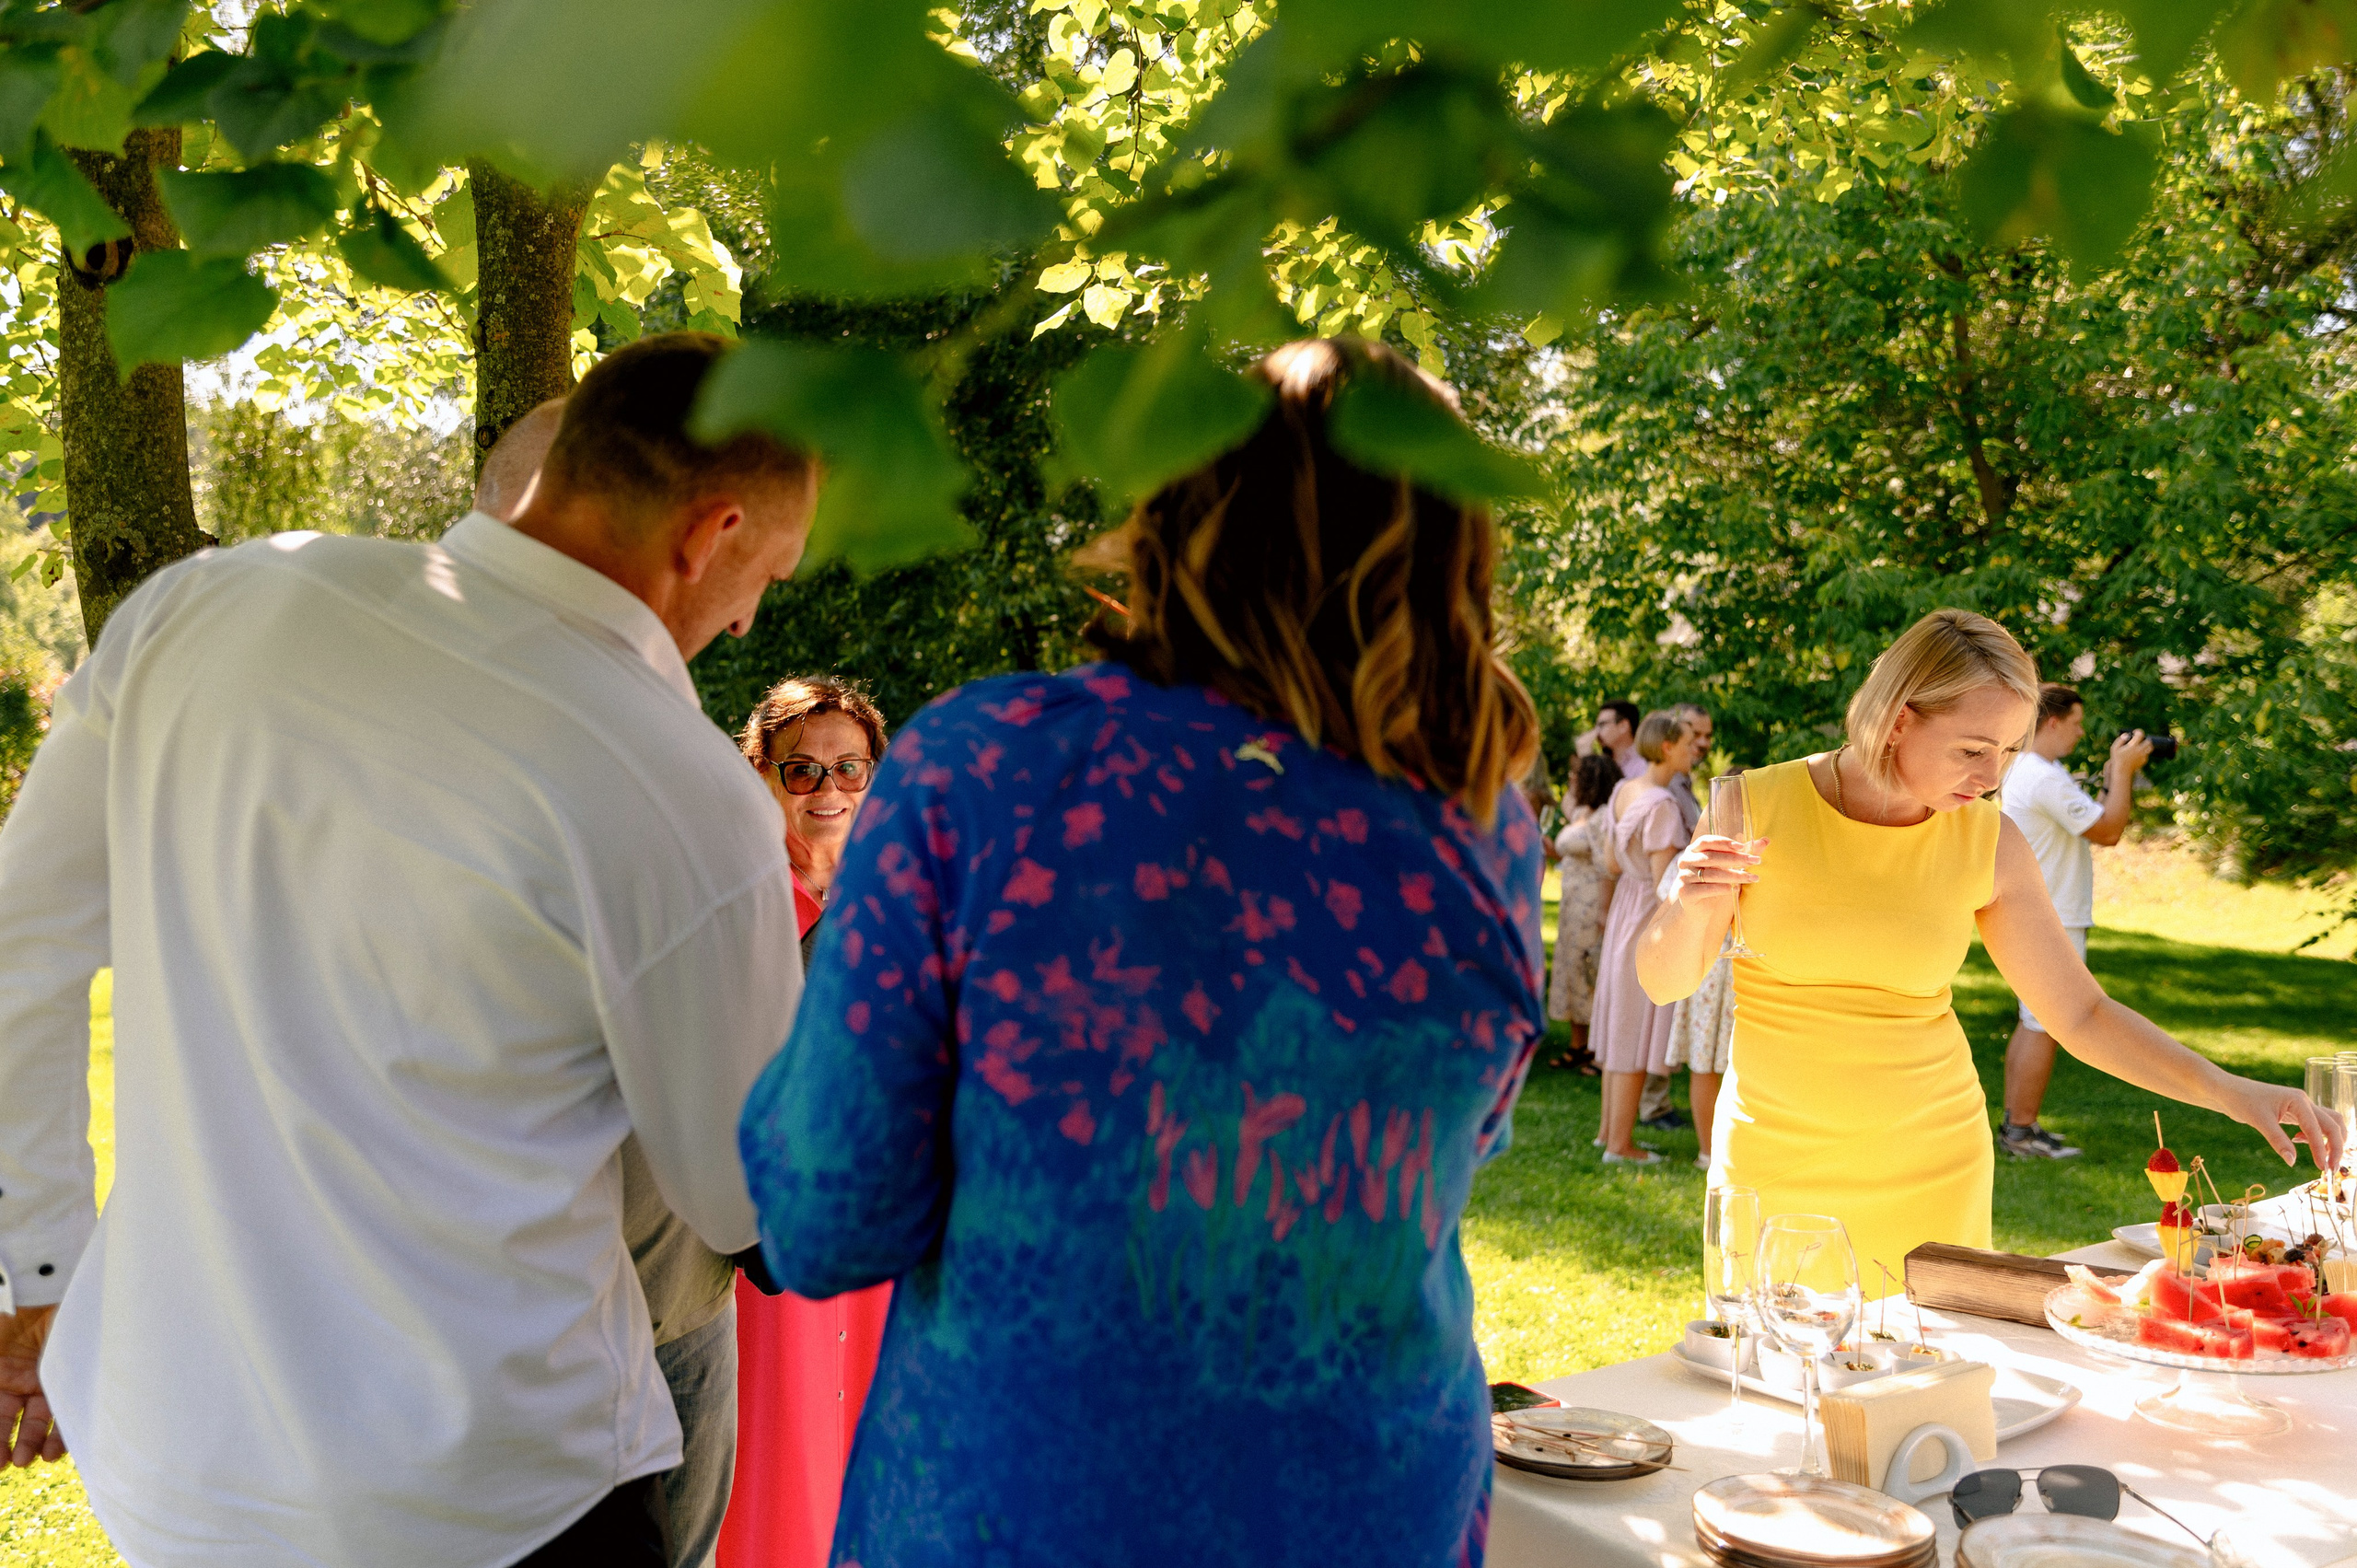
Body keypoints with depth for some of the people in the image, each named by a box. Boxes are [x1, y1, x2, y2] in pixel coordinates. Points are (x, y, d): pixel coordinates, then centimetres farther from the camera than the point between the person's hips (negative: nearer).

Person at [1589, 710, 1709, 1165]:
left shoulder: (1624, 790, 4)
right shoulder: (1661, 806, -23)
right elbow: (1664, 880, -23)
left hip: (1626, 905, 9)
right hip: (1651, 919, -9)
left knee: (1623, 1024, 17)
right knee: (1639, 1031, -1)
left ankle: (1609, 1128, 25)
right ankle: (1620, 1144, 7)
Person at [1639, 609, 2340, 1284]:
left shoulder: (1990, 843, -5)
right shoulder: (1763, 806, -11)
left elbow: (2082, 1015, 2)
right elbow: (1664, 982, -4)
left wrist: (2226, 1091, -8)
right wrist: (1690, 907, -24)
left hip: (1930, 1169, 2)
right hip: (1776, 1158, -1)